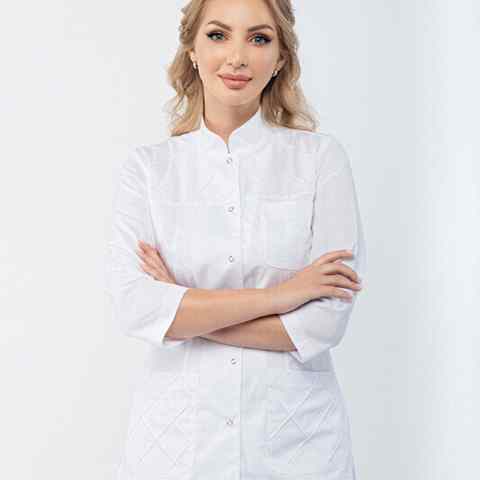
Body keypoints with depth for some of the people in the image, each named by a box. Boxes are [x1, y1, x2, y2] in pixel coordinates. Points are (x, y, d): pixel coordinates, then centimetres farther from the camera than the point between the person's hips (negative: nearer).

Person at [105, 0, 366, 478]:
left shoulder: (321, 157, -5)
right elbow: (133, 307, -13)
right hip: (175, 437, 1)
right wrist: (276, 295, -16)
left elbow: (324, 321, -12)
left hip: (297, 439, -1)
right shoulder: (146, 166, -2)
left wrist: (183, 308, -12)